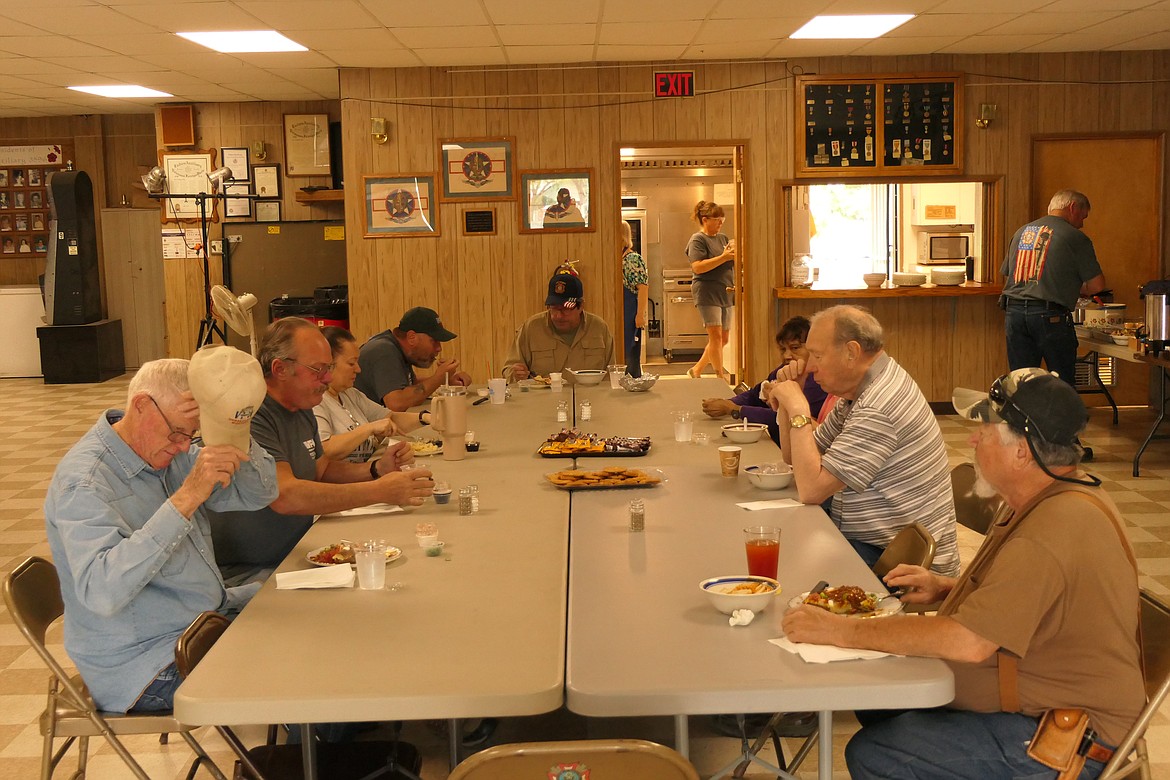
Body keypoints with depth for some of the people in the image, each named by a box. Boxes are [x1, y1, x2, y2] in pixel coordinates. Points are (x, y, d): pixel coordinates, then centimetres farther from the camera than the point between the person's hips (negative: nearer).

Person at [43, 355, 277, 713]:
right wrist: (187, 497, -39)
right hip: (147, 666, -9)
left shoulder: (167, 450, 3)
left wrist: (237, 435, -17)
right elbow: (101, 592, -37)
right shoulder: (84, 484, -22)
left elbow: (259, 494, 4)